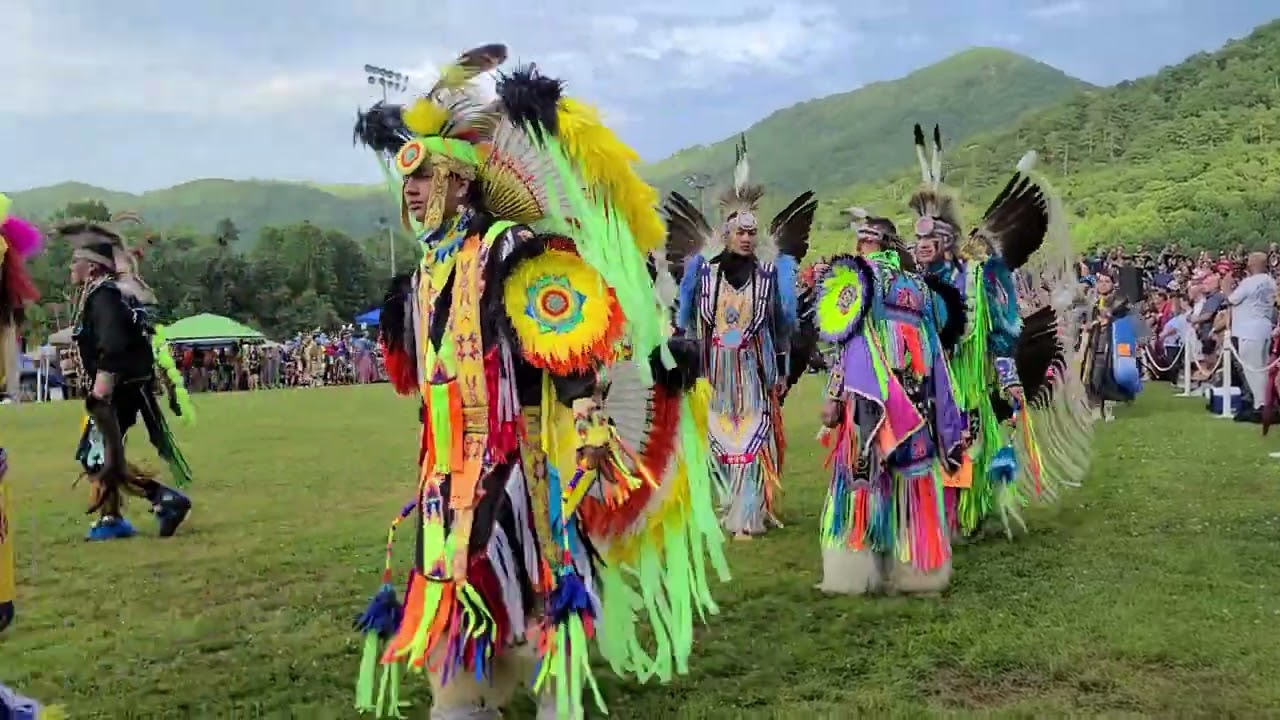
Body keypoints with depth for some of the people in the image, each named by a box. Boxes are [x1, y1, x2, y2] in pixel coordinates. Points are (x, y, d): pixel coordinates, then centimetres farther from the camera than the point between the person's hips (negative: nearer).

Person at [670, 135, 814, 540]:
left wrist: (782, 371, 5)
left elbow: (781, 325, 6)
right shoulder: (703, 268, 0)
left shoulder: (770, 271, 0)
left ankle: (746, 518, 4)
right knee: (714, 440, 7)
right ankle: (713, 507, 22)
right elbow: (686, 320, 8)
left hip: (753, 371, -1)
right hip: (712, 370, 1)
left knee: (751, 440, -1)